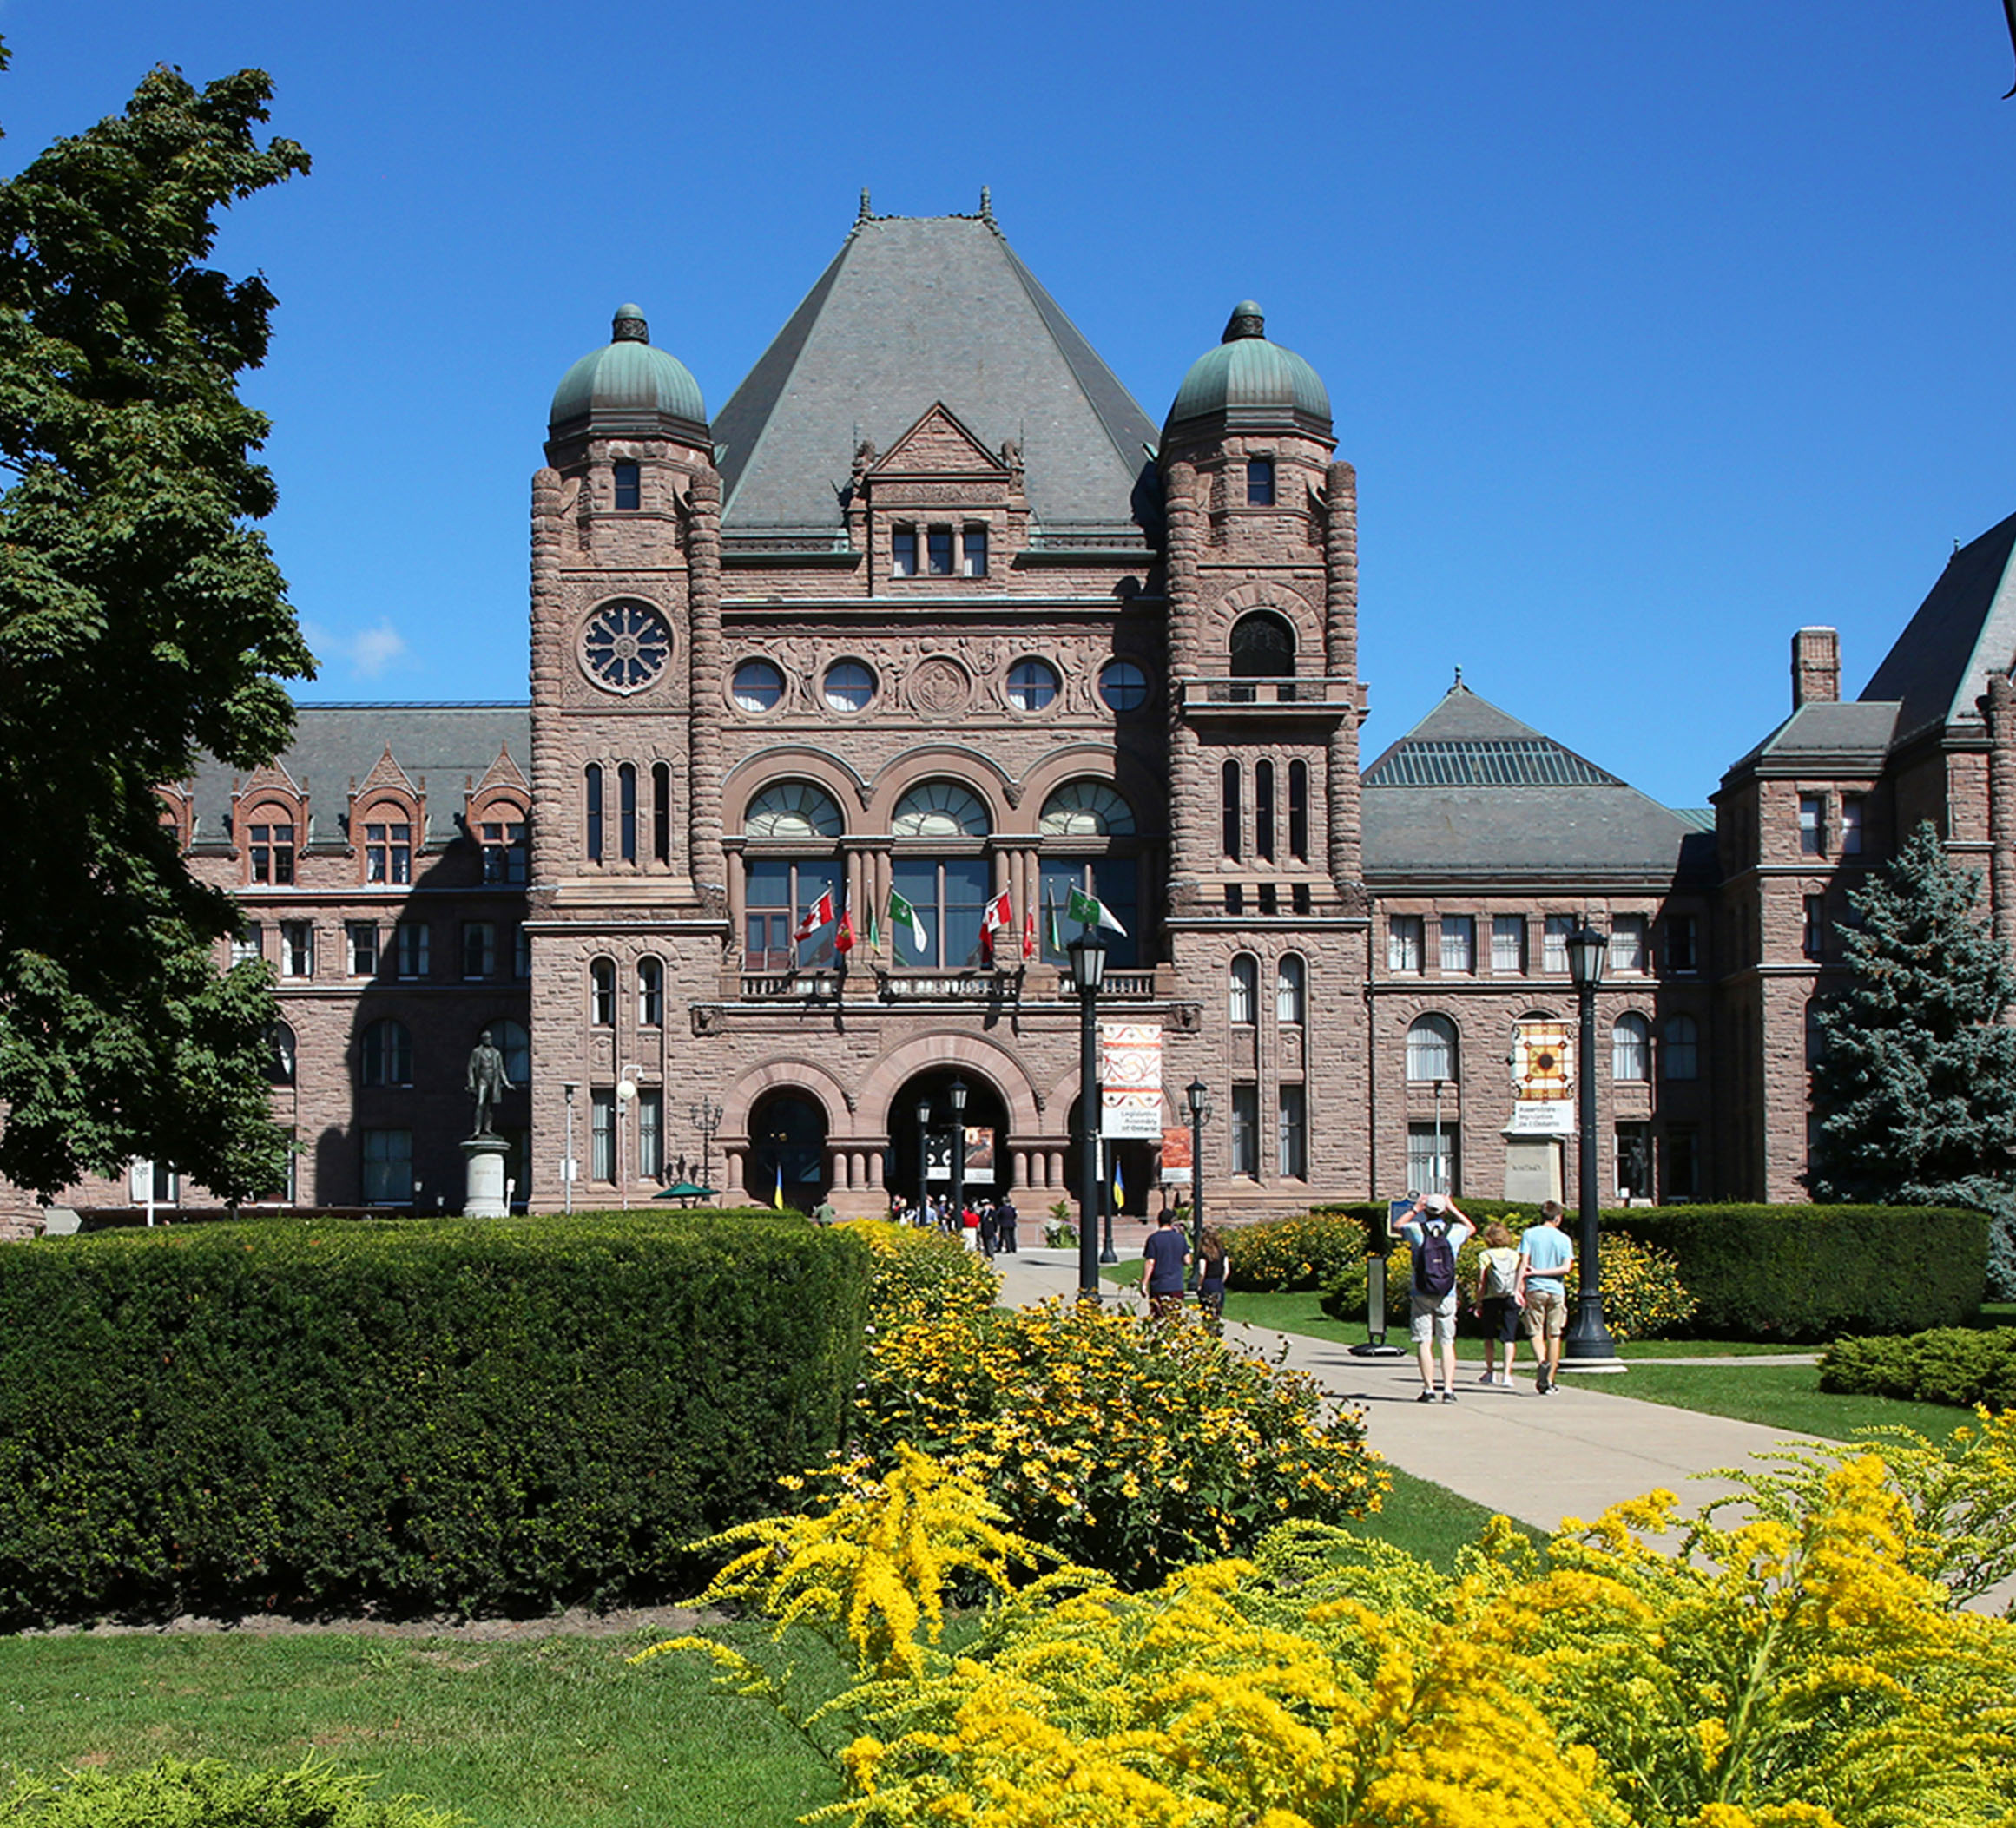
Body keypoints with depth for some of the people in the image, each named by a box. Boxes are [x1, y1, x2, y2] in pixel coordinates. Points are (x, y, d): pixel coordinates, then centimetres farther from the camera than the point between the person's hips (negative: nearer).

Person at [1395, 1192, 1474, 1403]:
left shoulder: (1416, 1230, -4)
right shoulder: (1455, 1231, 0)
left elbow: (1398, 1226, 20)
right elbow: (1471, 1228, 24)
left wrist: (1414, 1210, 22)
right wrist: (1454, 1209, 27)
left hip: (1420, 1296, -1)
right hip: (1446, 1297, 1)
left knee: (1424, 1342, 1)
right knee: (1447, 1343, 5)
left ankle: (1428, 1389, -3)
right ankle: (1448, 1388, -1)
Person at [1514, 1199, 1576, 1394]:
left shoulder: (1529, 1234, 0)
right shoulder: (1564, 1239, 2)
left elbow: (1523, 1262, -8)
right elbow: (1566, 1267, -7)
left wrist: (1517, 1287, -8)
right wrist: (1538, 1272, -4)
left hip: (1535, 1289, -1)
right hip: (1557, 1290, 1)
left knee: (1536, 1333, 4)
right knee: (1554, 1335, 9)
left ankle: (1543, 1361, -25)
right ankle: (1550, 1379, 9)